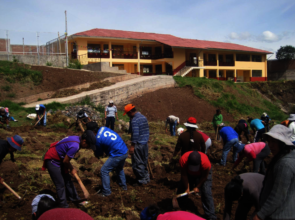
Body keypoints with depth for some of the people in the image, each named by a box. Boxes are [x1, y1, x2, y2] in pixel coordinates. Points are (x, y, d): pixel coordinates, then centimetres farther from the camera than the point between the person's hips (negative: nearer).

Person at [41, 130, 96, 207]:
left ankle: (75, 199, 33)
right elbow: (65, 161, -21)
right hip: (52, 161, -10)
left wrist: (70, 168, 2)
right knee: (60, 184, -3)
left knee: (67, 180, 19)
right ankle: (64, 207, 9)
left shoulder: (76, 139, -3)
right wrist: (72, 169, -3)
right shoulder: (75, 146, -32)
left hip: (59, 158, 10)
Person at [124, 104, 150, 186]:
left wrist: (132, 146, -19)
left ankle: (141, 180, 7)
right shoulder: (143, 117, 10)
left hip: (138, 144, -9)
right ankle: (146, 177, 28)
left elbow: (135, 134, -22)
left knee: (138, 163, 1)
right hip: (145, 143, 9)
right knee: (144, 161, 19)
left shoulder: (134, 120, -18)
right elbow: (147, 130, 15)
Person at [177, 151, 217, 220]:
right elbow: (184, 175, -24)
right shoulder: (183, 160, -39)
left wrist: (197, 187, -15)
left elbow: (204, 176, -23)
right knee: (181, 190, 10)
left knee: (206, 193, -15)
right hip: (189, 173, 2)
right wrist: (187, 188, -19)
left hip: (203, 172, -2)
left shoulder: (206, 162, -43)